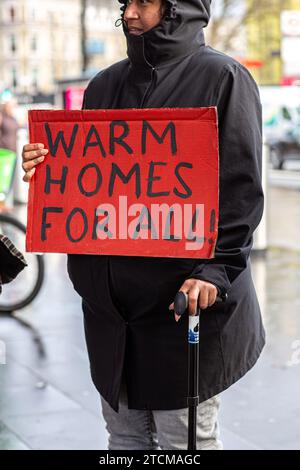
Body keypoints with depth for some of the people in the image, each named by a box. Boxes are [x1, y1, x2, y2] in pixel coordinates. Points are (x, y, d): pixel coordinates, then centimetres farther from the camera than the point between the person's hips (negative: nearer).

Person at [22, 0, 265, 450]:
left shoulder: (221, 78, -4)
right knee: (124, 434, 15)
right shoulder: (105, 85, 15)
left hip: (184, 297, -6)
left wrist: (215, 268, -20)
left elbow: (242, 186, -10)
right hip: (111, 297, 6)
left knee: (185, 435, 3)